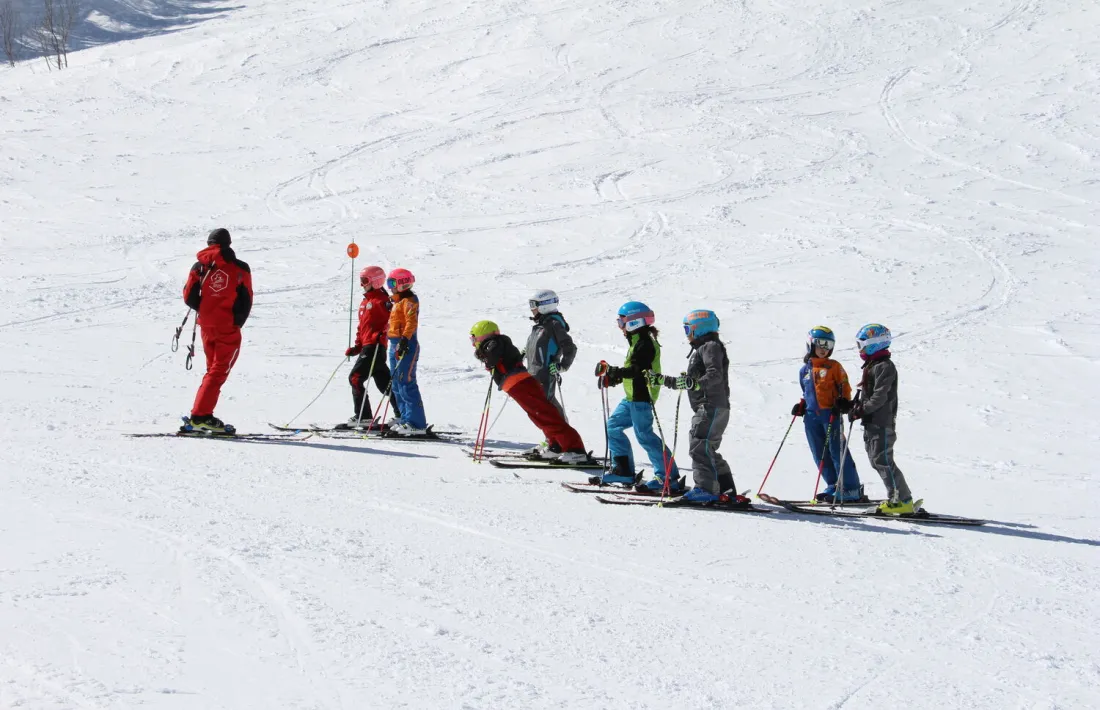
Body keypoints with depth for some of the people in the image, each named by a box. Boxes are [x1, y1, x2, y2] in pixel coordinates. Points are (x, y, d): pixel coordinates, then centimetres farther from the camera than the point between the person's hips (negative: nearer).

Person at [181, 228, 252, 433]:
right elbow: (246, 301, -1)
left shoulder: (200, 266, 5)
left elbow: (189, 297, 1)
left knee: (213, 369, 17)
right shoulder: (240, 268, 0)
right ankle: (200, 415, -16)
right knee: (219, 371, -4)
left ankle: (202, 416, 13)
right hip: (228, 327, -4)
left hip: (206, 325, 4)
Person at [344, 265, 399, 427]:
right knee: (384, 382, 11)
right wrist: (357, 347, 20)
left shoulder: (381, 300, -9)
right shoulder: (365, 301, 20)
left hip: (375, 347, -10)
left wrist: (383, 334, -31)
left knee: (355, 378, -10)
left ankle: (363, 416, -9)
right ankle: (402, 415, 14)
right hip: (367, 346, 10)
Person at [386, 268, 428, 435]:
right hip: (395, 344, 11)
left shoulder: (409, 301, -11)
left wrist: (404, 339, -32)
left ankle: (416, 423, -15)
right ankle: (404, 418, 21)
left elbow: (412, 322, -23)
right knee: (397, 384, 14)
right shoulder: (398, 301, 19)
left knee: (406, 384, -14)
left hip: (406, 345, -11)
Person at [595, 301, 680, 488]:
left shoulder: (645, 343, -16)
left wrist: (614, 372, -25)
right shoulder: (639, 341, 17)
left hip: (641, 397, -11)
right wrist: (612, 378, 13)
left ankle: (670, 476, -11)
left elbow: (637, 370, -25)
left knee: (644, 435, -12)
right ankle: (623, 470, 18)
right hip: (632, 398, 11)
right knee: (613, 426, 14)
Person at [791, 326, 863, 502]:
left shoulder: (834, 366, 2)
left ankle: (851, 489, -6)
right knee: (820, 455, 6)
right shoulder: (805, 370, 15)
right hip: (812, 417, 5)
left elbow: (844, 387, 2)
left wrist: (843, 402, -13)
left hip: (831, 415, -5)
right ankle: (833, 486, 14)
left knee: (838, 452, -8)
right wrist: (801, 406, 12)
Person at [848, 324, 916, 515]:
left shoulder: (884, 366, -14)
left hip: (882, 423, -10)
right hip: (871, 423, 10)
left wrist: (861, 410, -20)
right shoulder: (871, 365, 18)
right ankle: (896, 498, 15)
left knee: (883, 461, -11)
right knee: (877, 461, 11)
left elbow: (880, 396, -21)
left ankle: (903, 501, -8)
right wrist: (857, 404, 5)